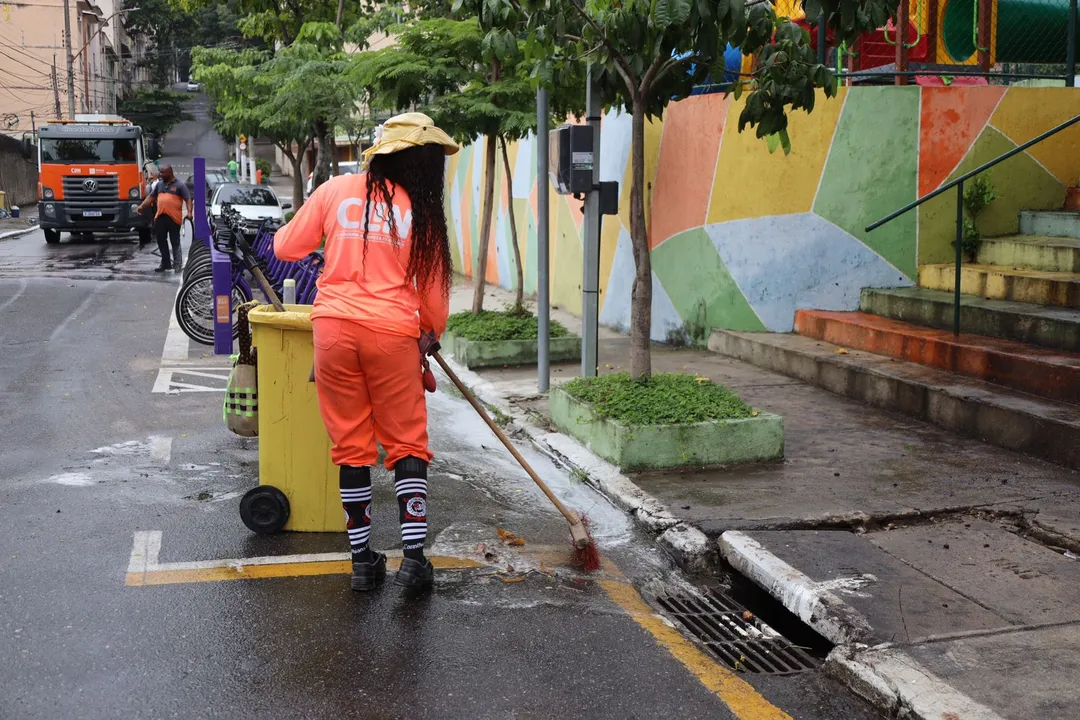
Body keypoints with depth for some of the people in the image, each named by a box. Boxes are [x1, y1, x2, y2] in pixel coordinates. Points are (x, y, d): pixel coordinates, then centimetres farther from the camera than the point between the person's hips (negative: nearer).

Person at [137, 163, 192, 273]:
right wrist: (142, 206, 5)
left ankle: (177, 264, 8)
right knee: (161, 241, 9)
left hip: (174, 218, -6)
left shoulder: (180, 185, -2)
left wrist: (189, 212, -22)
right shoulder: (159, 184, 15)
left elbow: (188, 200, -7)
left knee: (175, 242, 0)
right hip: (160, 217, 6)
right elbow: (151, 197, 18)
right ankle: (165, 263, 19)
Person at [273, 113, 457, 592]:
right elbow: (433, 287, 8)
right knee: (407, 444, 10)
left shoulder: (336, 190, 5)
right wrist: (433, 333, 25)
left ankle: (362, 560, 15)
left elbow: (286, 248, 10)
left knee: (351, 445, 10)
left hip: (334, 327, 2)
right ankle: (414, 557, 5)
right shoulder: (422, 211, 3)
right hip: (393, 332, -2)